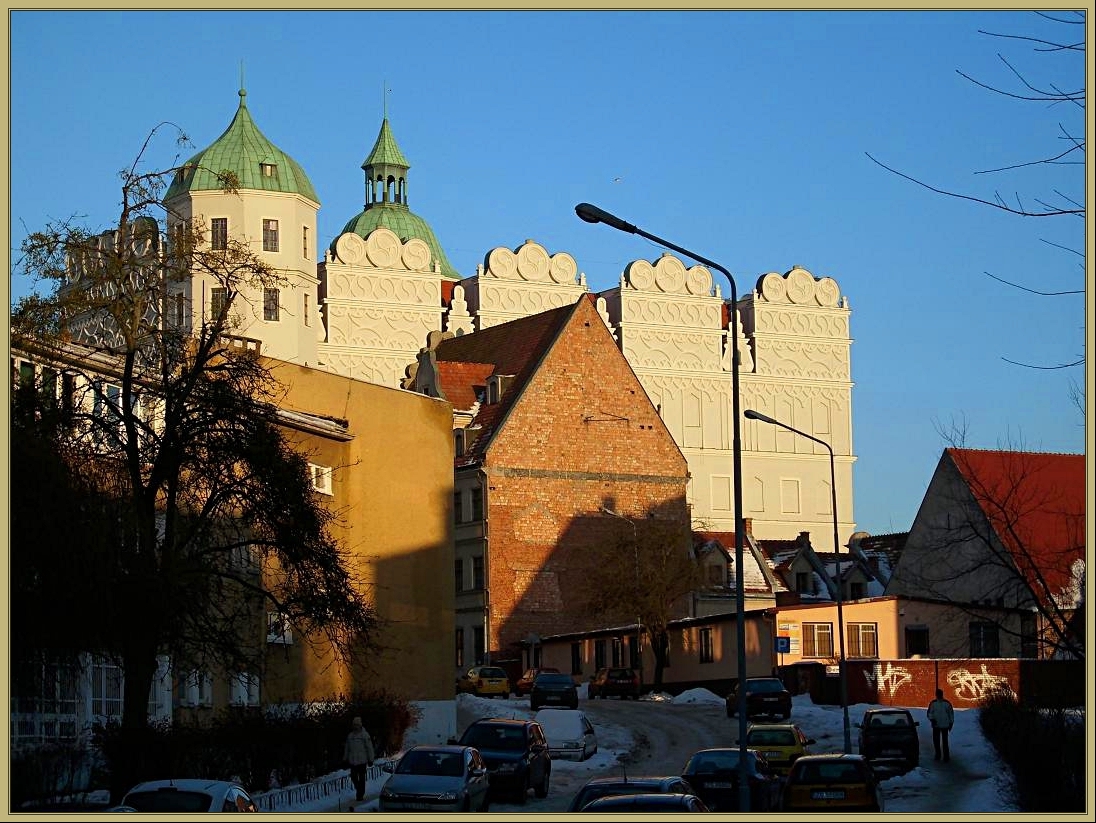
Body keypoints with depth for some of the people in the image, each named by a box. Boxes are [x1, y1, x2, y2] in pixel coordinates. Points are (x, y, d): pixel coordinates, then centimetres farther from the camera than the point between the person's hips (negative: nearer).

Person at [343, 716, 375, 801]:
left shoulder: (365, 735, -4)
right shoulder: (350, 736, 9)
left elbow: (369, 748, -4)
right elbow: (346, 748, 16)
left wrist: (370, 759, -6)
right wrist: (345, 759, 14)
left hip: (362, 760, -4)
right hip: (352, 761, 4)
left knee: (361, 778, 0)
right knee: (353, 777, 5)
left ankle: (360, 794, 7)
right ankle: (359, 790, 29)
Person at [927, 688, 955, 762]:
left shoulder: (947, 703, 0)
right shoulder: (933, 703, 3)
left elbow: (951, 713, 7)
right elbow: (929, 713, 4)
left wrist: (951, 723, 6)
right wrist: (931, 719, -15)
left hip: (945, 725, -2)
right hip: (936, 725, 2)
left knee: (944, 741, -5)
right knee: (936, 740, 6)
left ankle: (946, 756, -1)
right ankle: (938, 755, 22)